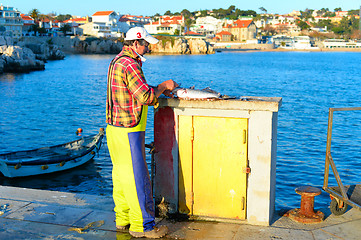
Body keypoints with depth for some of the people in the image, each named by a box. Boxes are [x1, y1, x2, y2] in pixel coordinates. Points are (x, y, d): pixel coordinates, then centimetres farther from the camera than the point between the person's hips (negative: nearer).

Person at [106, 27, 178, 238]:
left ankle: (123, 219, 26)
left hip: (116, 128, 10)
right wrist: (163, 86, -6)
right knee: (136, 177, -3)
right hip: (128, 132, -10)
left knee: (121, 174, 16)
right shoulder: (129, 64, -18)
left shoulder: (118, 62, 15)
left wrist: (160, 91, 14)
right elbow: (146, 97, -22)